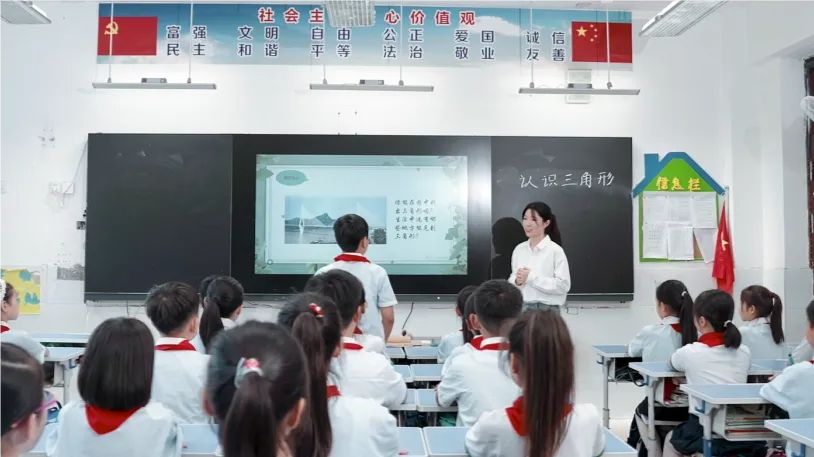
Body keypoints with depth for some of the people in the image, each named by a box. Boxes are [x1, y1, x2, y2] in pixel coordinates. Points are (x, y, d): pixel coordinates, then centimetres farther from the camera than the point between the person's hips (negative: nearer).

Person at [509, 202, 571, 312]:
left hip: (547, 310, -4)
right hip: (521, 308, 5)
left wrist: (531, 277, -17)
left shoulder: (555, 250, -9)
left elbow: (563, 285, -15)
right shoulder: (519, 249, 6)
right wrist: (517, 281, -10)